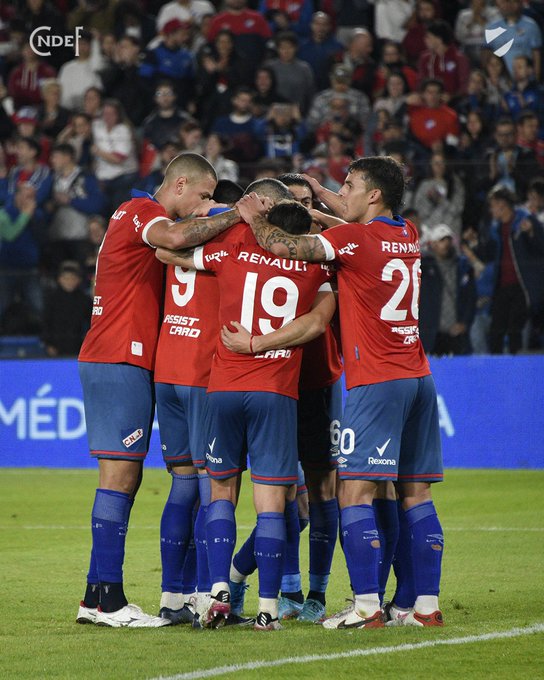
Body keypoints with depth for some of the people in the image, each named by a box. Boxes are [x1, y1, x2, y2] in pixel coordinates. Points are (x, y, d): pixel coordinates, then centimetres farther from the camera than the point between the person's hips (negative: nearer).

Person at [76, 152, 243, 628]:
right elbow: (176, 237, -30)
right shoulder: (142, 211, -9)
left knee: (124, 477, 10)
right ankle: (108, 599, -13)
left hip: (112, 361, 10)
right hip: (121, 361, -10)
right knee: (121, 475, -11)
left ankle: (97, 596, 10)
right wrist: (235, 215, -21)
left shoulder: (137, 213, 23)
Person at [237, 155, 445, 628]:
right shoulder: (408, 235, 13)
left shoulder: (355, 238, -9)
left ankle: (367, 606, -14)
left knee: (355, 491, -7)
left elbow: (284, 246, -12)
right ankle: (426, 604, 6)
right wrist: (315, 189, 33)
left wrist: (254, 217, 5)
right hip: (418, 377, 8)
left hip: (376, 382, -8)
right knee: (415, 493, 8)